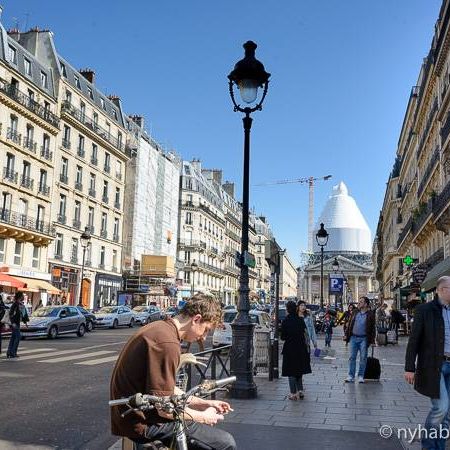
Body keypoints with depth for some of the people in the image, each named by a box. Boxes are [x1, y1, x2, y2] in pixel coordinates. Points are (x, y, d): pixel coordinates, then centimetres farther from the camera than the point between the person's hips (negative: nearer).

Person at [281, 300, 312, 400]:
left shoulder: (285, 322, -12)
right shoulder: (300, 320, -1)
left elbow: (283, 337, -9)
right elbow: (305, 333, 1)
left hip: (289, 348, -4)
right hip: (300, 348, 4)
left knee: (291, 371, 5)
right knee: (299, 369, 17)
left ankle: (293, 393, 7)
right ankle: (300, 390, 17)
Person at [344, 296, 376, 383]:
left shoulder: (370, 314, -3)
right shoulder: (355, 312, 8)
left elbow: (373, 328, -2)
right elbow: (350, 324, 12)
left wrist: (372, 340, -7)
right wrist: (347, 335, 8)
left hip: (364, 338, -3)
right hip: (353, 337, 3)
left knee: (363, 358, 4)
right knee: (352, 357, 4)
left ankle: (361, 376, 14)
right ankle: (351, 376, 9)